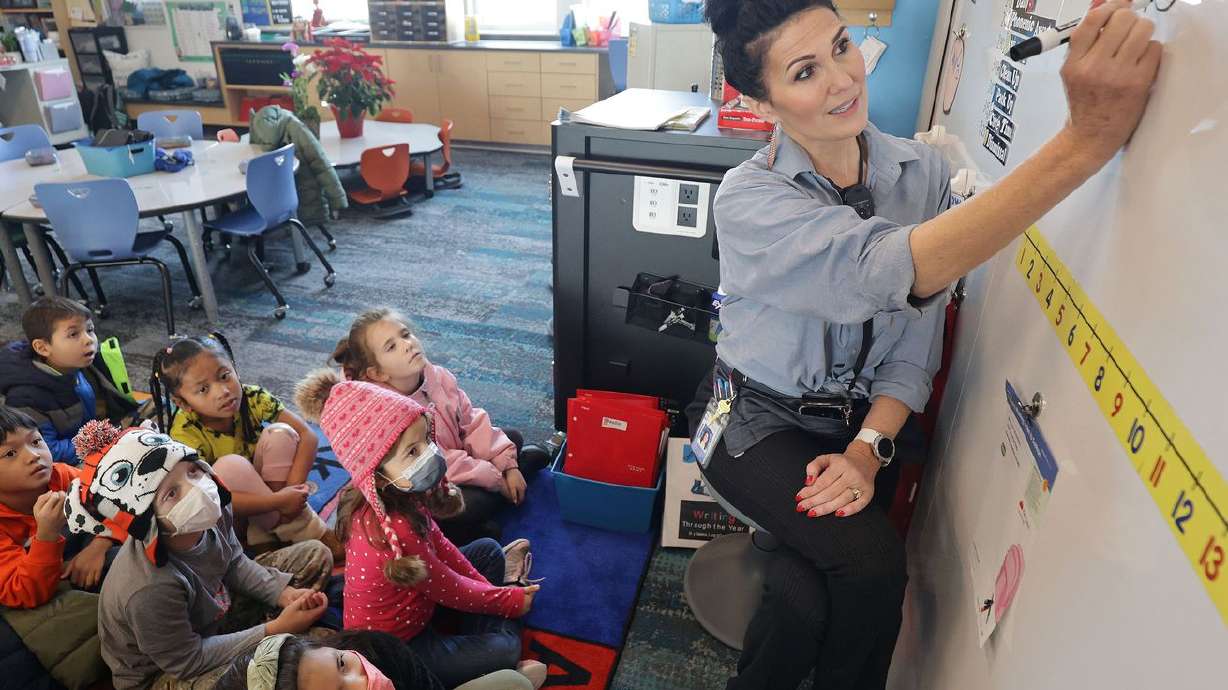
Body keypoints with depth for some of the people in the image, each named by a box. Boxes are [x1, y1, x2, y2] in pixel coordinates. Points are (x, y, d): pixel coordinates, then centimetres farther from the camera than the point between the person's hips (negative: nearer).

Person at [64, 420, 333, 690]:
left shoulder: (212, 513, -21)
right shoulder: (151, 590, -39)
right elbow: (186, 661, -24)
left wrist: (284, 594, -14)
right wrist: (275, 630, -25)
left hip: (215, 614, 7)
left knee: (315, 555, 5)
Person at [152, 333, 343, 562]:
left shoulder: (251, 398, -19)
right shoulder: (185, 434, -27)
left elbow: (308, 436, -19)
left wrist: (292, 489, -30)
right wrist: (279, 502, -36)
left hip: (263, 483, 3)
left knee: (280, 433, -22)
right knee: (230, 466, -34)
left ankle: (264, 535, -20)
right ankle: (307, 530, -22)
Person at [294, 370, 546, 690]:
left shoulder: (398, 494, -13)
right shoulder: (394, 528, -38)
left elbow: (438, 543, 2)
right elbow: (449, 590, -23)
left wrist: (486, 587, 1)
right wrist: (511, 601, -7)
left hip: (410, 601, 9)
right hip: (393, 645, -9)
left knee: (488, 549, 13)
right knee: (503, 650, -17)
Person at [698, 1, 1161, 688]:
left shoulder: (925, 174, -4)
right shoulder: (747, 199, -20)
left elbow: (918, 336, -4)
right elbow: (887, 271, -37)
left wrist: (868, 449, -18)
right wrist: (1087, 139, -42)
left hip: (869, 419, 3)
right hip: (764, 421, -3)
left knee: (809, 599, -17)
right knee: (874, 565, -23)